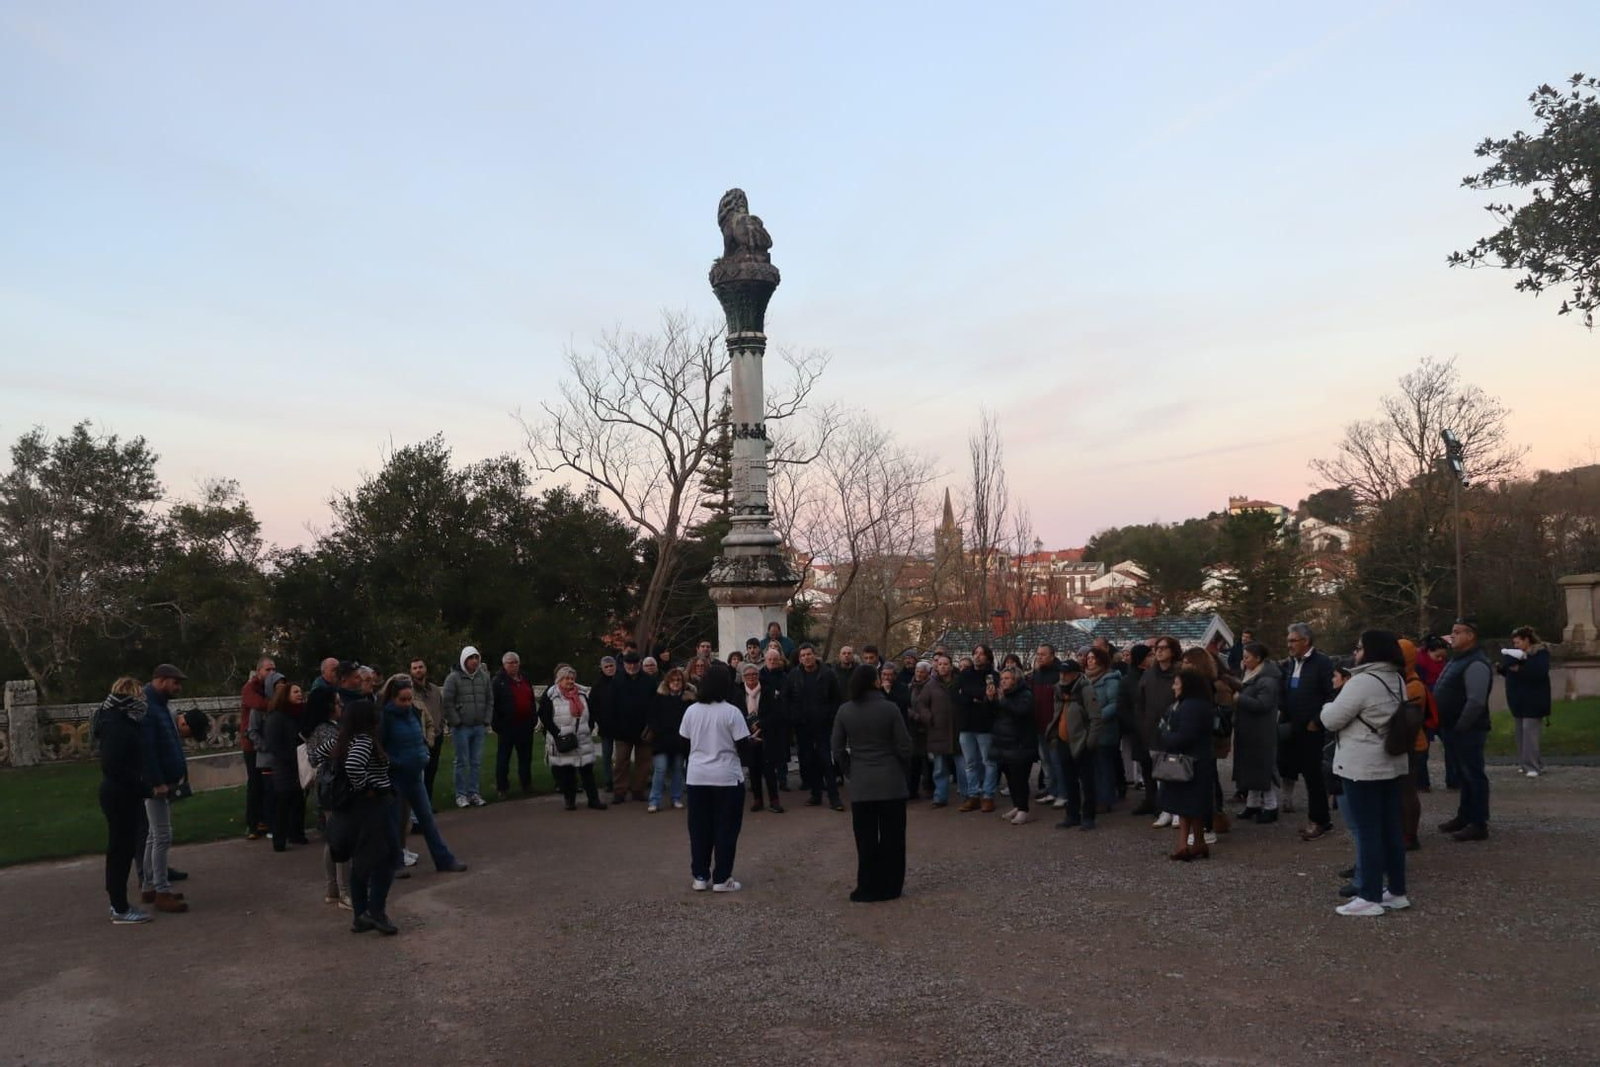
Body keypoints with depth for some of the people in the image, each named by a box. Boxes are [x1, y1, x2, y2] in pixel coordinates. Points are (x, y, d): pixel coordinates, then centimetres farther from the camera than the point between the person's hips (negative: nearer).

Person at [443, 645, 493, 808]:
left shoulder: (484, 677, 7)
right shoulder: (454, 677, -7)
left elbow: (490, 700, 12)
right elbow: (448, 702, -8)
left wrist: (486, 720, 4)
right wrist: (455, 722, -10)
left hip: (479, 727, 4)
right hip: (461, 727, -4)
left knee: (477, 762, 8)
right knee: (462, 762, 0)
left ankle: (474, 792, 16)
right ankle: (461, 794, 8)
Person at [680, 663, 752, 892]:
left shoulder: (691, 710, 0)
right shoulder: (732, 712, -13)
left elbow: (683, 740, 8)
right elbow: (743, 744, -13)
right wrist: (751, 739, 8)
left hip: (697, 776, 4)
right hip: (727, 777, -4)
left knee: (699, 828, 11)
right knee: (726, 829, 4)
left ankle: (700, 876, 15)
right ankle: (721, 879, 6)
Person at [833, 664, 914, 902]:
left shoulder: (844, 711, -4)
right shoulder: (890, 708, -10)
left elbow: (838, 750, -1)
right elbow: (904, 747, -6)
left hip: (860, 784, 2)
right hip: (891, 782, -2)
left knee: (866, 839, 9)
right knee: (892, 837, 10)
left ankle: (867, 889, 13)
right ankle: (890, 887, 16)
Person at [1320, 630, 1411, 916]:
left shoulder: (1362, 682, -18)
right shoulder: (1398, 680, 12)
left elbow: (1331, 720, -15)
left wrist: (1329, 706, 7)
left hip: (1362, 765, -9)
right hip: (1391, 763, 9)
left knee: (1366, 831, -3)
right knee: (1390, 828, 14)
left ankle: (1369, 897, 2)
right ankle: (1396, 891, 20)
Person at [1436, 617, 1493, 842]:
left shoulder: (1476, 664, -18)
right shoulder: (1457, 659, 15)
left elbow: (1476, 702, -25)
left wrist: (1459, 727, -20)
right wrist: (1446, 727, 14)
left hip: (1467, 731, -10)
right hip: (1453, 730, 10)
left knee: (1473, 775, -3)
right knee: (1463, 775, 18)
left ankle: (1479, 825, 3)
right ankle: (1464, 818, 28)